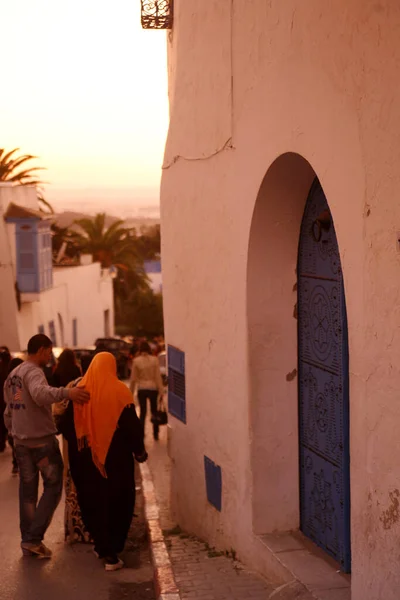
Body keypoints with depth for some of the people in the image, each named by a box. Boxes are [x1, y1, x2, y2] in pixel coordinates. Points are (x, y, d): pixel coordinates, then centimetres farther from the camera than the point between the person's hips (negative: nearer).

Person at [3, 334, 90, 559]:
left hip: (21, 441, 8)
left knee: (27, 491, 13)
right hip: (42, 440, -8)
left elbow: (8, 412, 18)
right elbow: (40, 394, -38)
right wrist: (66, 393, -48)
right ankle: (34, 538, -1)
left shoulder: (13, 375, 13)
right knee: (53, 487, 2)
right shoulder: (33, 372, -15)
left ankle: (28, 541, 18)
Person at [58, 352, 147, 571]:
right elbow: (132, 424, -9)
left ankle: (101, 546, 24)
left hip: (85, 458, 2)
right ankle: (111, 553, 7)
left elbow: (66, 425, 1)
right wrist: (139, 450, 4)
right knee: (118, 503, 10)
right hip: (116, 457, -2)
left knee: (93, 503, 15)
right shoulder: (119, 391, -10)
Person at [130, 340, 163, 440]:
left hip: (141, 389, 0)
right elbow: (158, 376, -8)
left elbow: (133, 378, -2)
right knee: (154, 411, 16)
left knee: (142, 412, 8)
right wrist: (161, 391, -3)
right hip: (153, 388, 0)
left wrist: (131, 392, 8)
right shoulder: (154, 359, -8)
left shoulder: (136, 361, -7)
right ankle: (156, 434, 25)